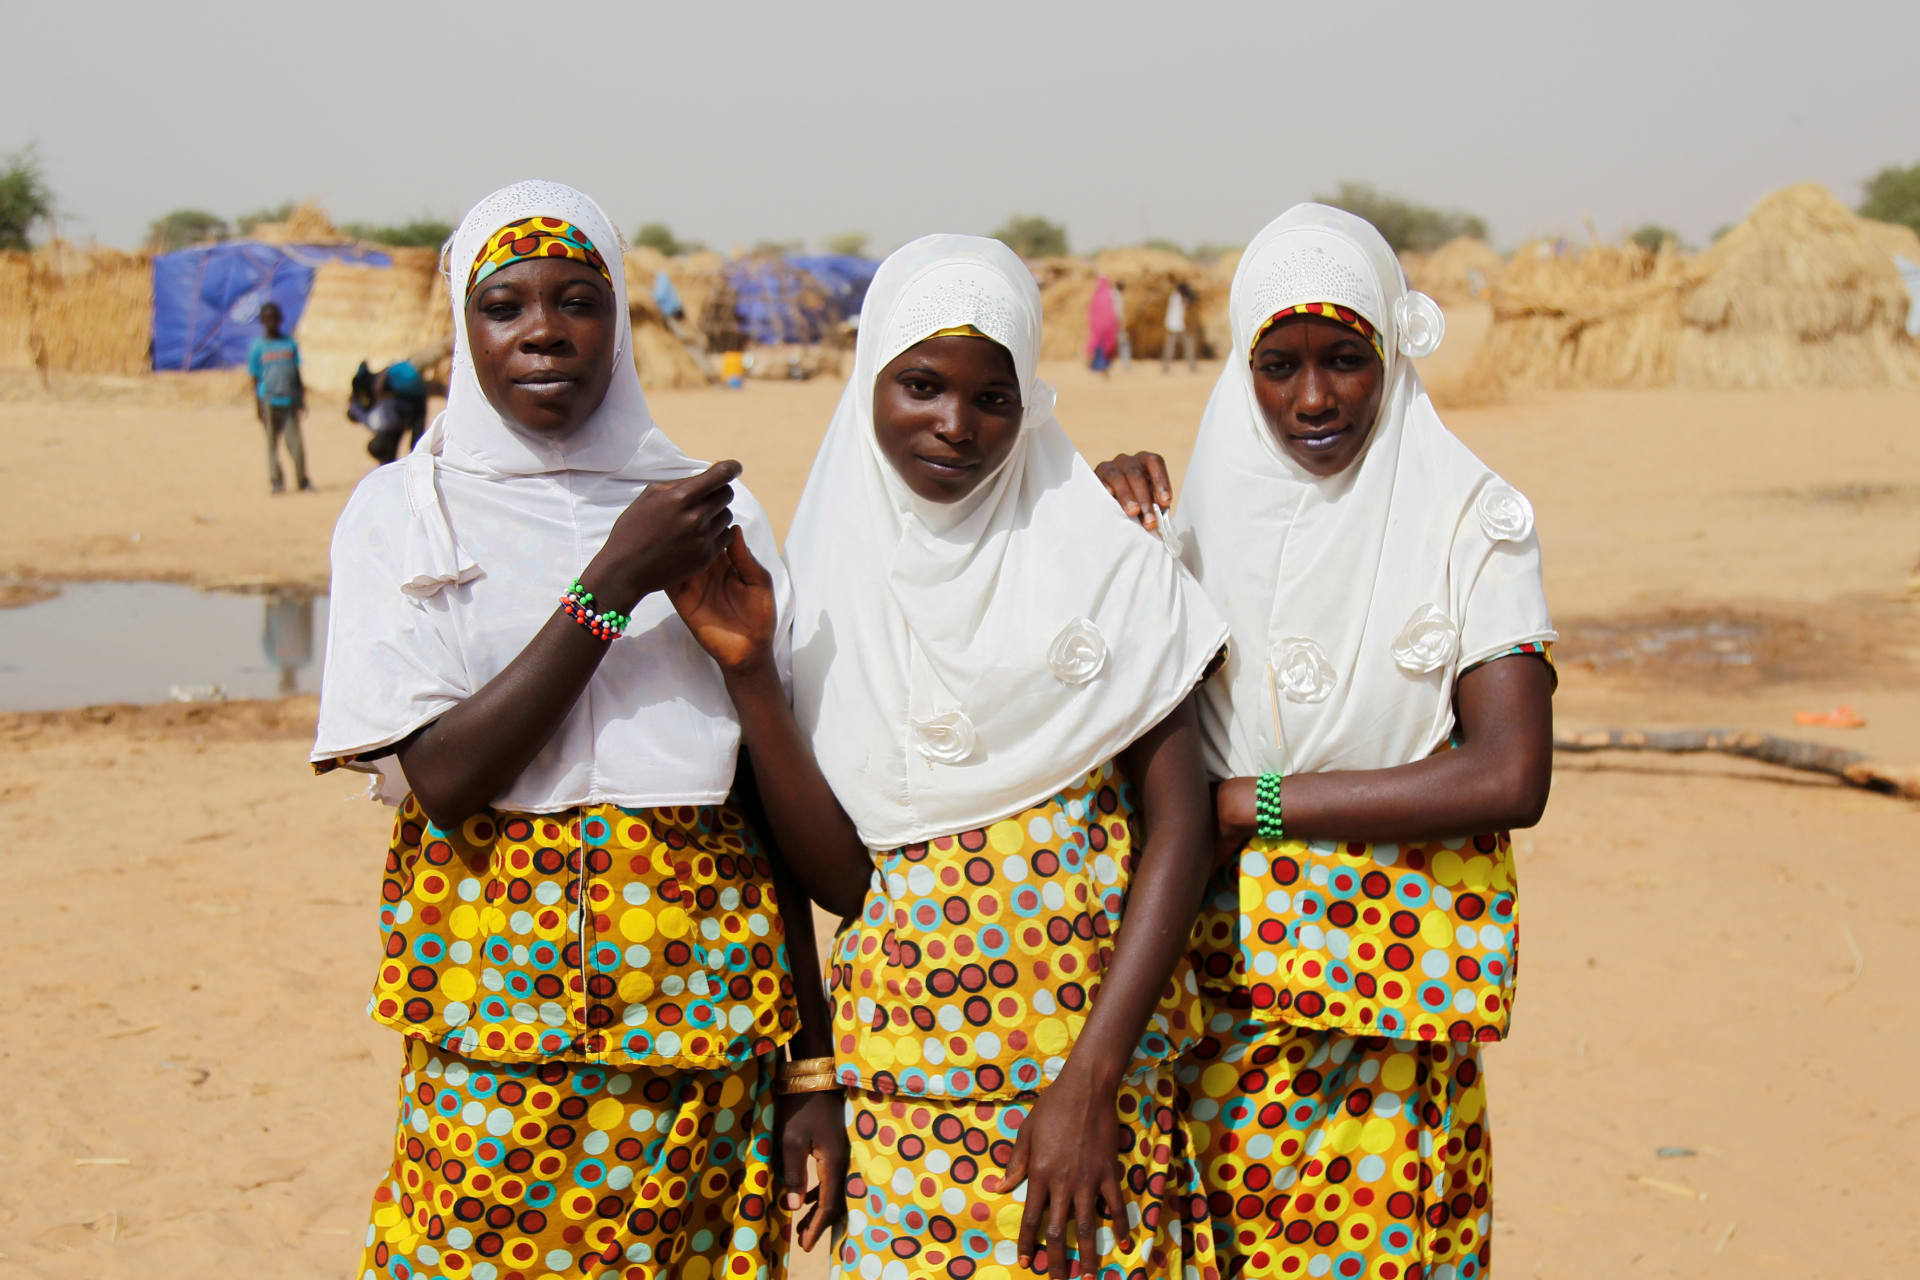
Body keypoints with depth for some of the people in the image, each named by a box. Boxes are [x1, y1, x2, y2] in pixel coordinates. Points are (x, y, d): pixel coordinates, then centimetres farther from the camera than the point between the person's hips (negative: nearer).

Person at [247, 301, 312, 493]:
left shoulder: (290, 344, 9)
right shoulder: (258, 346, 2)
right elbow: (255, 378, 3)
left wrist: (302, 399, 9)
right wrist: (257, 405, -2)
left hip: (290, 400, 2)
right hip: (269, 401, -2)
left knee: (295, 441, -3)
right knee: (272, 442, 0)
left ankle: (302, 481, 4)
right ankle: (276, 481, 6)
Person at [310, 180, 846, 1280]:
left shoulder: (718, 513, 5)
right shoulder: (404, 510, 1)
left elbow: (768, 803, 6)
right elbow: (439, 777, -11)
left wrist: (813, 1072, 4)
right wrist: (616, 580, -16)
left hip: (700, 1015, 1)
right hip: (492, 1007, -1)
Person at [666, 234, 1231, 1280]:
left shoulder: (1108, 562, -3)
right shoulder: (832, 583, 3)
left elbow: (1177, 825, -6)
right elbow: (839, 876, -1)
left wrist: (1090, 1081, -13)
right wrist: (748, 672, -12)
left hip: (1099, 1043, -1)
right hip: (905, 1066, 2)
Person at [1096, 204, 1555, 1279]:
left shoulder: (1472, 519, -6)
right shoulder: (1207, 503, 4)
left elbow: (1511, 777, -14)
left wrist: (1253, 804, -14)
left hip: (1390, 957, -3)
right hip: (1220, 947, 3)